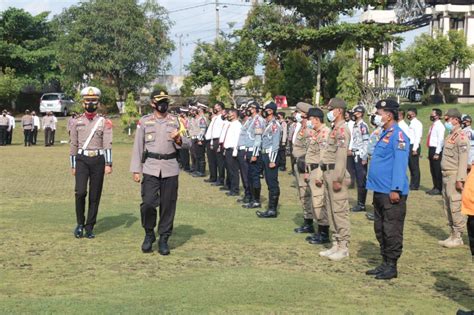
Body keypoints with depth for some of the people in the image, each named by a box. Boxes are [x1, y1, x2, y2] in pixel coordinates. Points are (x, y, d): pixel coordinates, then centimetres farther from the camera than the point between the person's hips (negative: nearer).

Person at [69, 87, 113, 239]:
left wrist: (108, 164, -14)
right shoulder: (77, 122, 8)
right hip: (82, 160, 0)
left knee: (95, 195, 4)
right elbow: (73, 144, 11)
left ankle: (89, 227, 14)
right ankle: (80, 223, 4)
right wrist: (73, 165, 9)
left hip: (98, 160, 0)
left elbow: (107, 144, -5)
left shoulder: (104, 122, 3)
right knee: (80, 192, -14)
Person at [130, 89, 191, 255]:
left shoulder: (176, 121, 8)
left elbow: (188, 143, 7)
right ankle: (149, 234, 13)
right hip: (150, 168, -1)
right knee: (148, 203, -10)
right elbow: (138, 146, 6)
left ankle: (164, 239, 16)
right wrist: (136, 170, 1)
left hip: (170, 168, 1)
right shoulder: (144, 121, 5)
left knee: (168, 205, 3)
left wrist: (179, 139, -16)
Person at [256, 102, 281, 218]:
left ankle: (272, 210, -5)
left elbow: (275, 144, -19)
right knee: (269, 182, 13)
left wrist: (272, 160, -22)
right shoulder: (267, 124, 16)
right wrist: (265, 158, 17)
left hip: (271, 156, -10)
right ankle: (272, 208, 20)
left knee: (273, 183, -7)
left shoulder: (274, 125, -14)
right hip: (265, 155, 10)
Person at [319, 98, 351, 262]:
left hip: (336, 175, -10)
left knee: (339, 211, -6)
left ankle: (343, 247, -1)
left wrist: (337, 179, -24)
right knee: (331, 211, 13)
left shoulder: (342, 129, -13)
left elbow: (342, 155, -21)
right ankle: (335, 245, 20)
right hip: (328, 174, 10)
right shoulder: (335, 129, 18)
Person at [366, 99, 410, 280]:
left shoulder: (398, 136, -14)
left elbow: (400, 165, -20)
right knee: (380, 229, 15)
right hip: (379, 191, 10)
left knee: (392, 231, -2)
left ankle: (391, 267, 7)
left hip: (392, 193, -10)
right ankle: (385, 263, 24)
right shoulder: (385, 134, 16)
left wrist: (395, 189, -23)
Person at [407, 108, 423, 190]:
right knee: (411, 166, 12)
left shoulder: (417, 123, -11)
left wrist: (415, 149, -21)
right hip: (409, 146, 9)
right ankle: (412, 184, 18)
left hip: (414, 147, -9)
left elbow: (418, 137, -17)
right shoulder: (411, 123, 17)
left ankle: (415, 186, 0)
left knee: (415, 167, -5)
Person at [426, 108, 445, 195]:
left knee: (437, 170, -4)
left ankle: (439, 189, 2)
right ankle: (435, 187, 22)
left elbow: (440, 140, -18)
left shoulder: (439, 126, -12)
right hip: (431, 149, 9)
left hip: (436, 149, -9)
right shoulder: (433, 125, 15)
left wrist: (437, 153, -20)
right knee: (433, 170, 13)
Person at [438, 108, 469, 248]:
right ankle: (453, 234, 23)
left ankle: (458, 237, 1)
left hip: (454, 176, -10)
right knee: (448, 206, 14)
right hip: (446, 174, 10)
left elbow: (463, 160, -19)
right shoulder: (450, 136, 15)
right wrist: (444, 175, 18)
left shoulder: (461, 137, -14)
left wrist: (460, 179, -23)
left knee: (455, 206, -7)